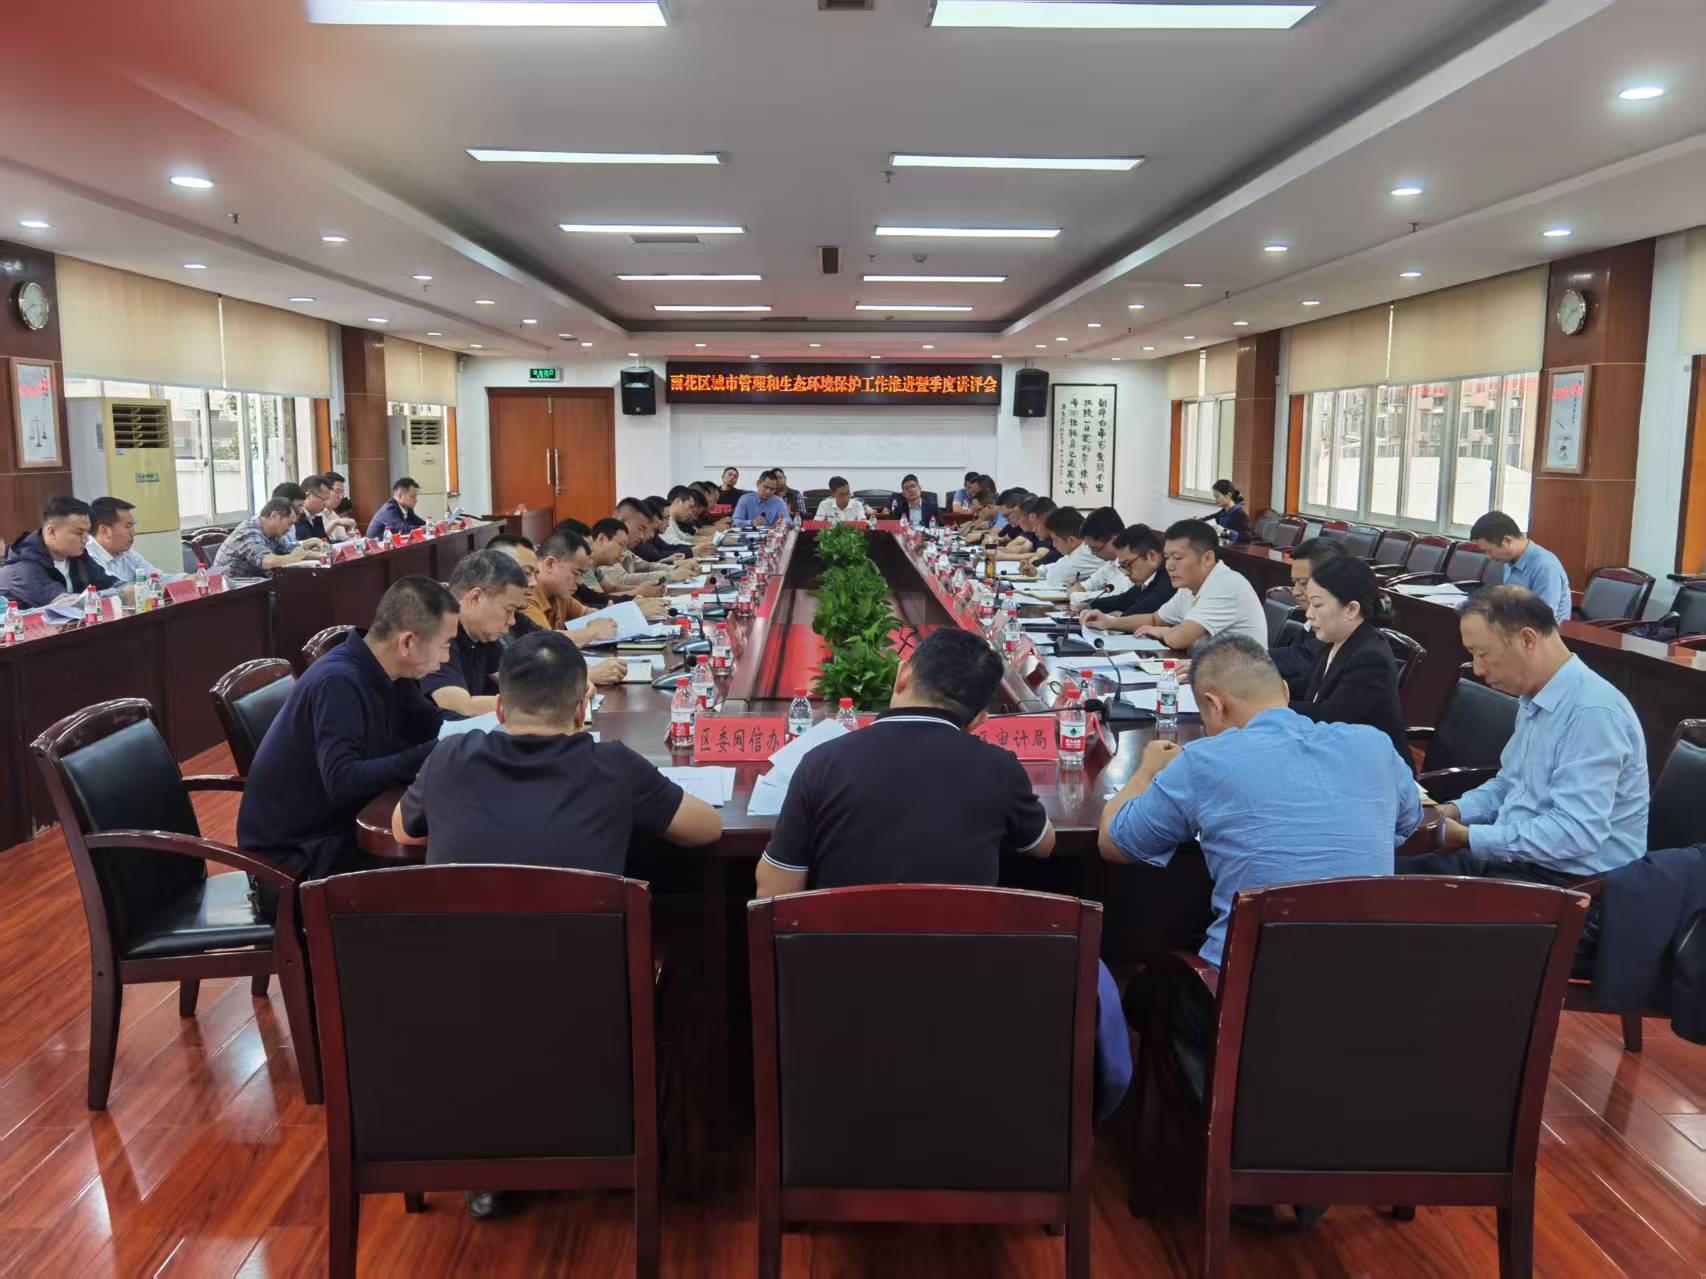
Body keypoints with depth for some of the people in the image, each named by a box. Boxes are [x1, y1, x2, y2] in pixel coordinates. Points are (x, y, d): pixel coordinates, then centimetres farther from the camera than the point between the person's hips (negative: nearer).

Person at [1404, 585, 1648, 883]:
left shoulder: (1593, 712, -22)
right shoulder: (1533, 698, 9)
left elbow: (1577, 832, -28)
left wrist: (1467, 837, -23)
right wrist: (1455, 811, 6)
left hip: (1569, 881, -9)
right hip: (1512, 857, 9)